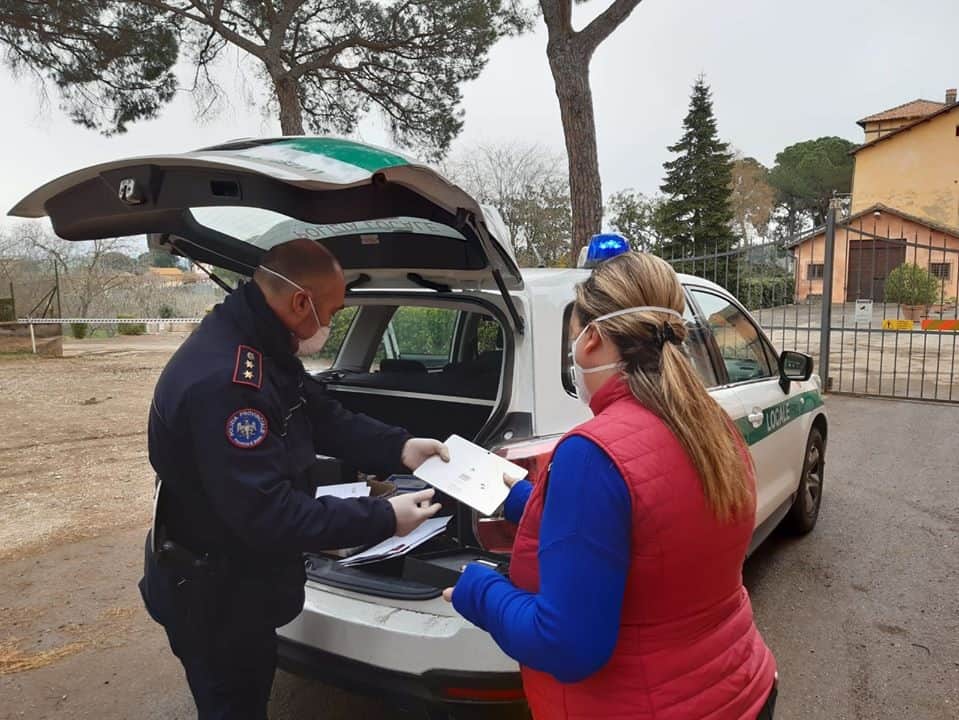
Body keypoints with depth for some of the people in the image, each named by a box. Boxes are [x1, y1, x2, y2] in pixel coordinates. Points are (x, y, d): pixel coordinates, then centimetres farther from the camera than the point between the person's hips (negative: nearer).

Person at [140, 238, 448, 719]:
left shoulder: (262, 348, -2)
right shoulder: (222, 381, -36)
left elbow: (326, 419, 7)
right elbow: (267, 515, -36)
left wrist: (399, 448, -6)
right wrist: (383, 518, -29)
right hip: (211, 596, -9)